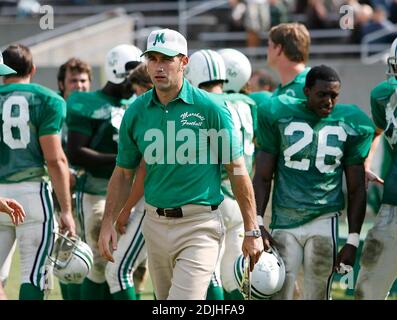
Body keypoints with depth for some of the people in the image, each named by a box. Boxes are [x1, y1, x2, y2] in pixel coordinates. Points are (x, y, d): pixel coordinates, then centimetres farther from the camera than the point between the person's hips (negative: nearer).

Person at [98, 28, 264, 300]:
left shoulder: (211, 109, -8)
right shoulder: (136, 112, 4)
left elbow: (237, 171, -4)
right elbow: (124, 173, 13)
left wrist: (252, 231, -5)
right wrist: (108, 223, 4)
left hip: (199, 226, -5)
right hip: (155, 224, 5)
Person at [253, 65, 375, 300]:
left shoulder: (350, 124, 4)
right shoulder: (279, 115, 2)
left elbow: (357, 189, 8)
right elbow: (263, 177, 5)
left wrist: (353, 240, 3)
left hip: (324, 219, 0)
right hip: (284, 221, 0)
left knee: (317, 294, -1)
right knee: (280, 292, -4)